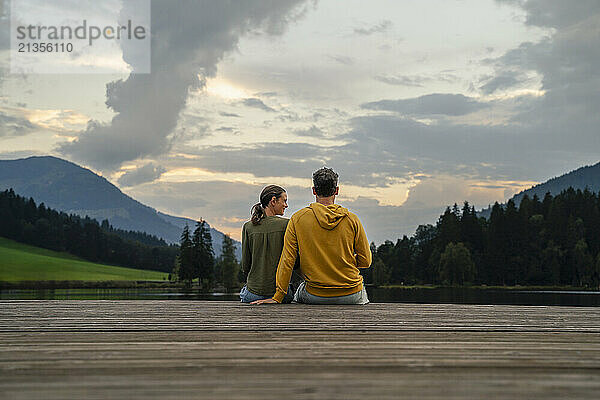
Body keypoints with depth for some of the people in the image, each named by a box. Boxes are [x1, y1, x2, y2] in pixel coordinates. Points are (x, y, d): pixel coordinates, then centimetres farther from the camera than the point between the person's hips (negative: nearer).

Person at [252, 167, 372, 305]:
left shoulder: (297, 219, -6)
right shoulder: (352, 220, -5)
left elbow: (287, 261, -7)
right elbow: (365, 261, -1)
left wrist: (278, 297, -3)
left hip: (315, 296, 0)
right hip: (352, 297, 0)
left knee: (300, 291, 34)